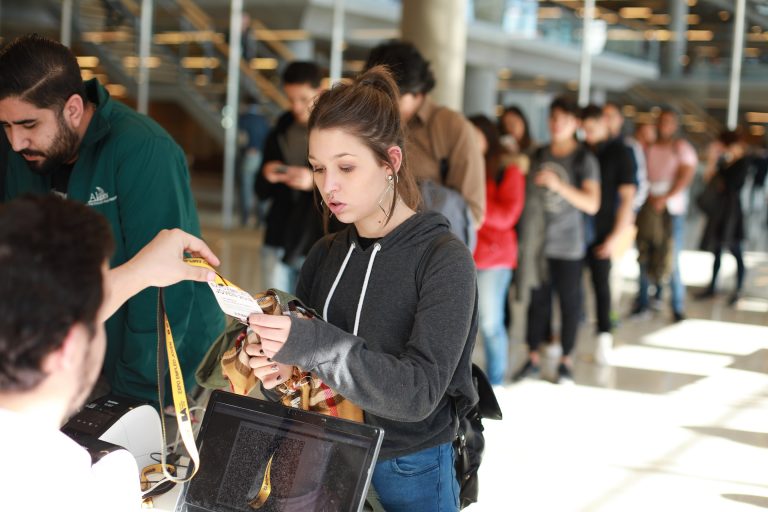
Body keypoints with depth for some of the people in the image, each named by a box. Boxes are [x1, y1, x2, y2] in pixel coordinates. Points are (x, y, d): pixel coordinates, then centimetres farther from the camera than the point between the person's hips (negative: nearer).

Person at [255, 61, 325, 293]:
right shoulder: (279, 134, 11)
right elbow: (262, 193, 16)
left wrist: (315, 182, -23)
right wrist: (267, 178, -6)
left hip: (318, 247, -4)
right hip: (277, 242, 4)